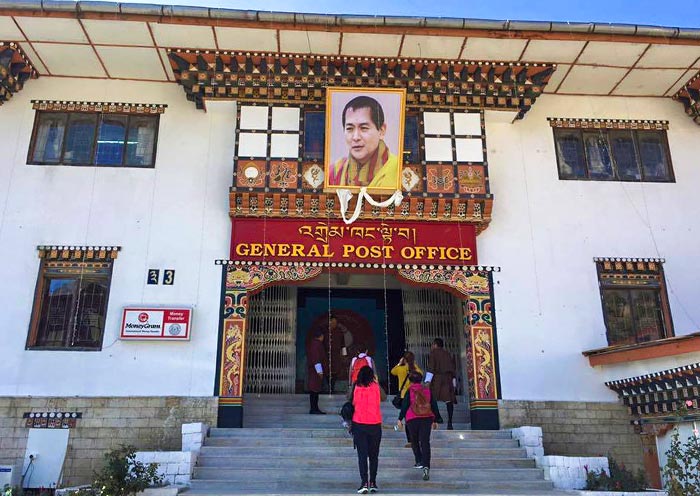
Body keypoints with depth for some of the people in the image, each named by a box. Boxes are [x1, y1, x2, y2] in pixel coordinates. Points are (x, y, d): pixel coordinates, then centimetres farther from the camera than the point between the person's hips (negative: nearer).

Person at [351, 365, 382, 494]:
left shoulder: (357, 388, -4)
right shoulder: (375, 387, -3)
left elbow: (353, 403, 3)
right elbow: (381, 399, 10)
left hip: (359, 424, -1)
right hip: (375, 424, 1)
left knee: (362, 455, 1)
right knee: (374, 455, 12)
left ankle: (364, 483, -7)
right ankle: (373, 483, 13)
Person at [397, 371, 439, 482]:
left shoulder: (409, 391, -2)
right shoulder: (427, 390, 8)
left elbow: (404, 405, -6)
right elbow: (434, 405, 12)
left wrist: (400, 419, 0)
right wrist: (434, 420, 20)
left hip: (412, 419, -2)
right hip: (427, 418, 2)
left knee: (414, 441, 19)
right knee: (425, 442, -3)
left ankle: (419, 461, 18)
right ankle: (426, 466, -16)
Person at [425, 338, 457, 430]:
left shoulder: (433, 353, 4)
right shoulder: (448, 354, 19)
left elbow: (431, 366, -8)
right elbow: (453, 369, 17)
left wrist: (427, 380, -14)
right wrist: (454, 383, 20)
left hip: (437, 378, -5)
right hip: (448, 379, 5)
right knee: (449, 400, -1)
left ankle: (437, 417, -17)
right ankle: (449, 423, -7)